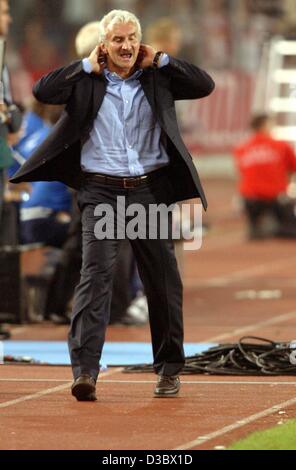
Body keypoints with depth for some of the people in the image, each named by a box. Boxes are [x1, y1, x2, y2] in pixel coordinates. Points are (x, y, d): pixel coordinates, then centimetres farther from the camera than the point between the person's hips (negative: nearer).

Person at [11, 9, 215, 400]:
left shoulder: (157, 80, 10)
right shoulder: (87, 82, 5)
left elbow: (205, 85, 2)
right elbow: (42, 90, -7)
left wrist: (160, 60, 1)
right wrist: (88, 66, -4)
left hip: (150, 191, 2)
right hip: (101, 194, -2)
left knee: (163, 281, 8)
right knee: (96, 274, -15)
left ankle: (170, 367, 23)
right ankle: (85, 369, -24)